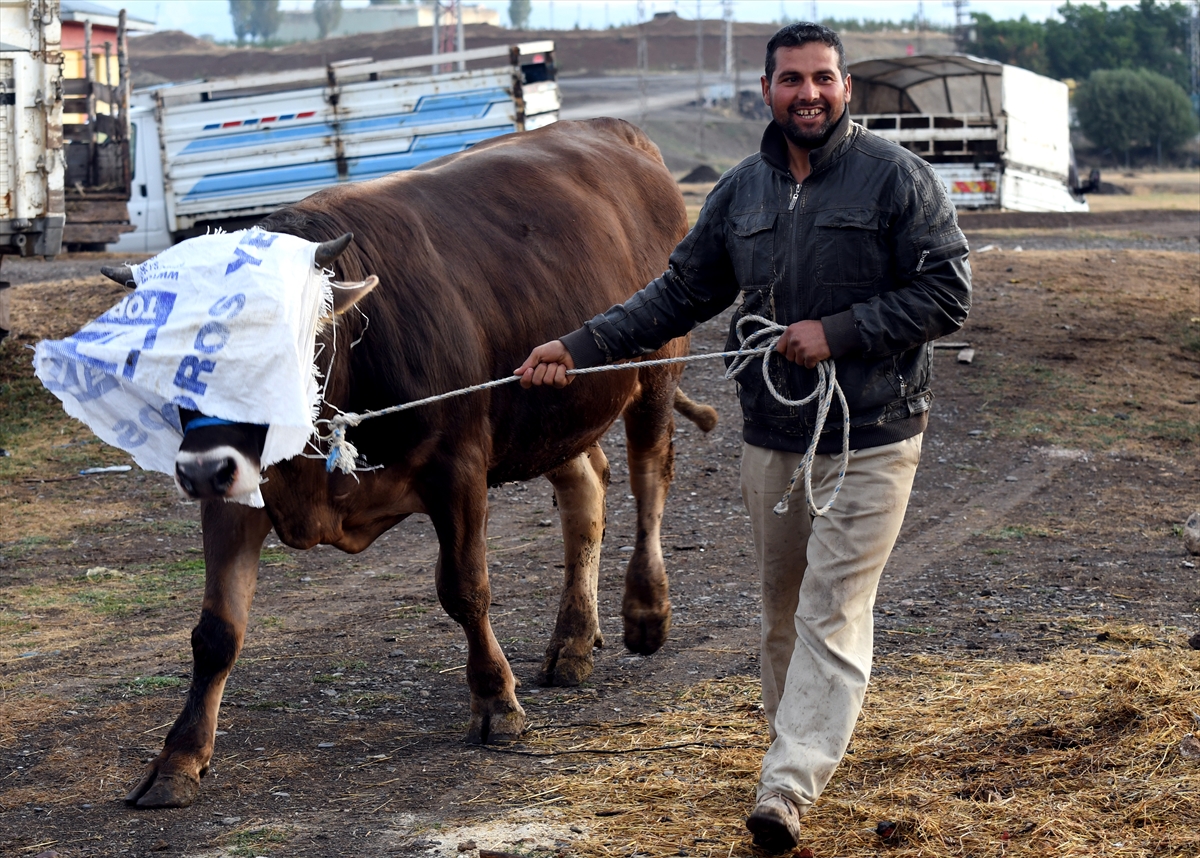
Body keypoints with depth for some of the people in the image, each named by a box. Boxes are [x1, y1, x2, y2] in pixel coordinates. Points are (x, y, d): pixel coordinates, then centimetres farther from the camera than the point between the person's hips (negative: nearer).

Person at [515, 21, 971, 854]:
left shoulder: (895, 176, -8)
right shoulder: (742, 190, 8)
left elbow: (948, 293, -10)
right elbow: (678, 295, 13)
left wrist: (838, 331, -17)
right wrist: (579, 347, 6)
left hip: (870, 441, -5)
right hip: (771, 438, 6)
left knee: (833, 614, -10)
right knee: (783, 608, 15)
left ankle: (788, 791, -15)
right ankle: (800, 747, 30)